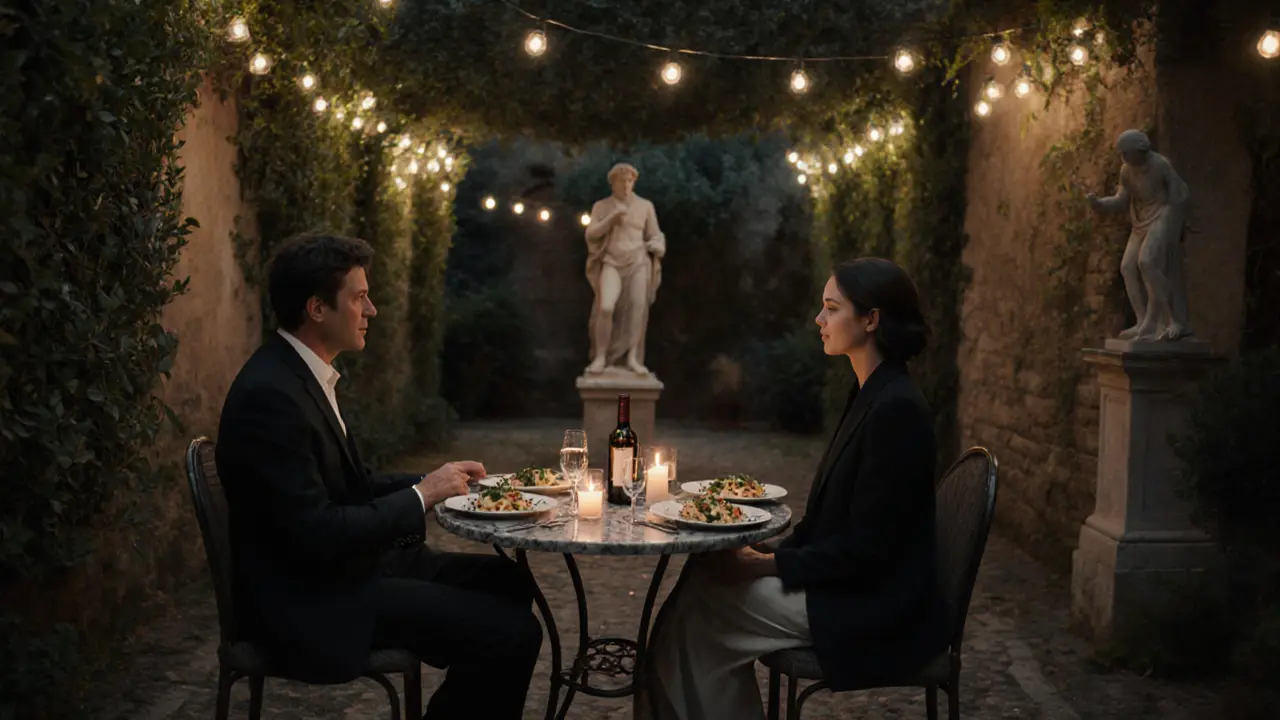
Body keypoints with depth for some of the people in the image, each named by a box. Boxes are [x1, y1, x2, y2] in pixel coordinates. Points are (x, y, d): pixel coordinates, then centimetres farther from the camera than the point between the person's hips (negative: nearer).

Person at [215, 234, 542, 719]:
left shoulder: (302, 372, 9)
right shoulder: (270, 395, -22)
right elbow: (316, 536, -25)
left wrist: (434, 481, 2)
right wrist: (420, 497, -15)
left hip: (340, 567, 10)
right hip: (309, 601, -10)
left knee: (508, 582, 12)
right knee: (512, 631, -17)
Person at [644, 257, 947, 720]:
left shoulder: (896, 408, -20)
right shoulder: (870, 397, 10)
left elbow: (866, 547, -21)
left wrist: (767, 564, -15)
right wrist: (771, 552, 2)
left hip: (875, 608, -9)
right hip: (845, 584, 9)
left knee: (704, 614, -10)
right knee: (704, 583, -1)